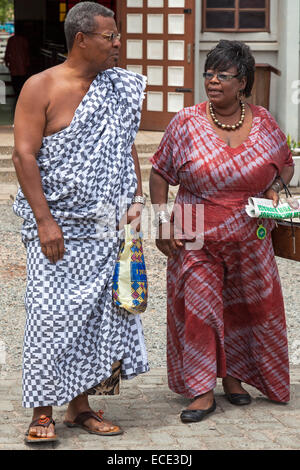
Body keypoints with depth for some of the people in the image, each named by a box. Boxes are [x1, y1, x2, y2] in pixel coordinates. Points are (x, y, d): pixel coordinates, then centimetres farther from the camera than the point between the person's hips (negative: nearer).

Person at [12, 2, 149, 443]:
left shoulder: (118, 88, 11)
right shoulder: (41, 87, -6)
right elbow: (24, 155, -10)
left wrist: (135, 201, 5)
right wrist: (45, 221, -16)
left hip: (105, 226, 6)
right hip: (58, 227, -5)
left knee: (98, 313, 7)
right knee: (52, 315, -7)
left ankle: (80, 406, 17)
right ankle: (43, 413, 1)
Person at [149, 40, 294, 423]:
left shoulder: (263, 123, 0)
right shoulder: (186, 123, -6)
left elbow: (286, 162, 15)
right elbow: (160, 172, 2)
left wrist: (275, 188, -5)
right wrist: (162, 222, -5)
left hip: (250, 241, 2)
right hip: (196, 239, -2)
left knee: (246, 308, 11)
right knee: (198, 308, -4)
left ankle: (233, 377, 31)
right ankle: (203, 392, 4)